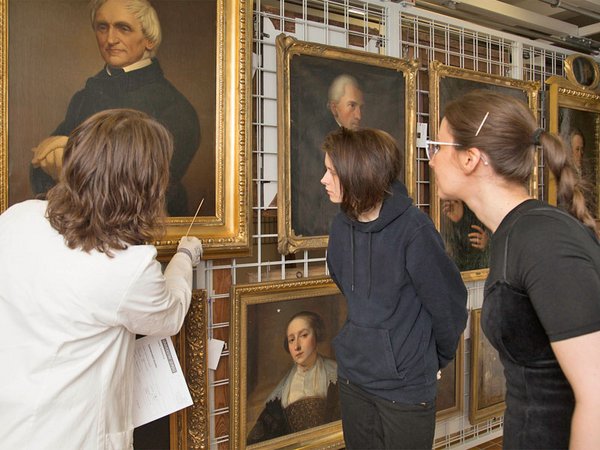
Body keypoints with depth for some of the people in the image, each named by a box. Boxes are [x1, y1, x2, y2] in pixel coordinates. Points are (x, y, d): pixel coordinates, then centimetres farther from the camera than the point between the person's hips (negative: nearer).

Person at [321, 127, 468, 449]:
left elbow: (449, 306, -12)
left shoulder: (413, 229, -21)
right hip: (352, 377, 6)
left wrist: (435, 360, 2)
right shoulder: (343, 225, -2)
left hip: (406, 386, -5)